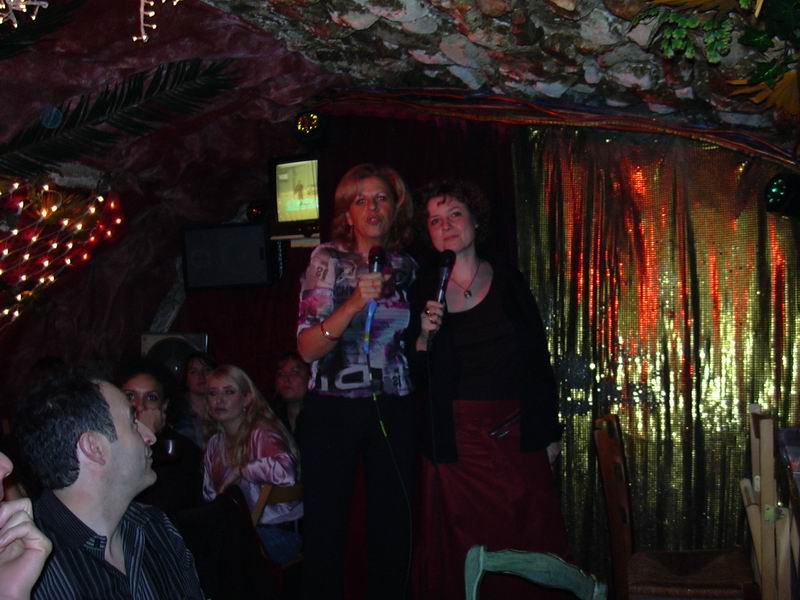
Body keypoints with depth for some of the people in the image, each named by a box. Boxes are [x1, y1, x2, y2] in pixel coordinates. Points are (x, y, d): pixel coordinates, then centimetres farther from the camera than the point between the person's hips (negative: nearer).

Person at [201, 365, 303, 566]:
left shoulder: (261, 434, -14)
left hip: (276, 532, -7)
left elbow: (284, 472, -34)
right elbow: (210, 495, 20)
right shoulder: (215, 443, 11)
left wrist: (241, 470, -20)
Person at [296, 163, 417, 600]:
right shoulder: (328, 260, -4)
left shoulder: (407, 267, 8)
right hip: (333, 409, -3)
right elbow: (307, 348, -13)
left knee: (392, 524, 8)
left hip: (393, 411, 3)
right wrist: (355, 303, -25)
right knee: (326, 527, 2)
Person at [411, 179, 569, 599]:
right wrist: (424, 337, -14)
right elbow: (417, 378, 4)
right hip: (456, 443, -1)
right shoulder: (424, 290, 2)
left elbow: (539, 360, 7)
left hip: (516, 438, 1)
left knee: (526, 550, 5)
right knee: (464, 557, 4)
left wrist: (549, 432, 6)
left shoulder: (509, 282, 5)